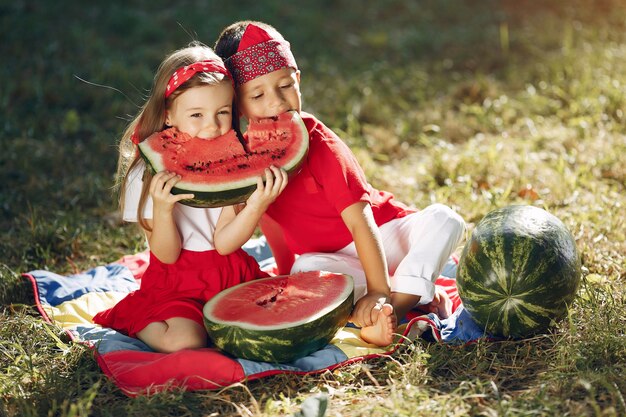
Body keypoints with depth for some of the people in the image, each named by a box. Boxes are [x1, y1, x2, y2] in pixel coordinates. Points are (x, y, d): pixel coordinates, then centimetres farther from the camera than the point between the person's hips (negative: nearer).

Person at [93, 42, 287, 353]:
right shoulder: (148, 173, -12)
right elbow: (167, 255, -11)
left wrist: (257, 205, -29)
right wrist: (162, 208, -30)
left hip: (232, 274, 4)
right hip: (177, 283, -3)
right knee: (183, 341, -29)